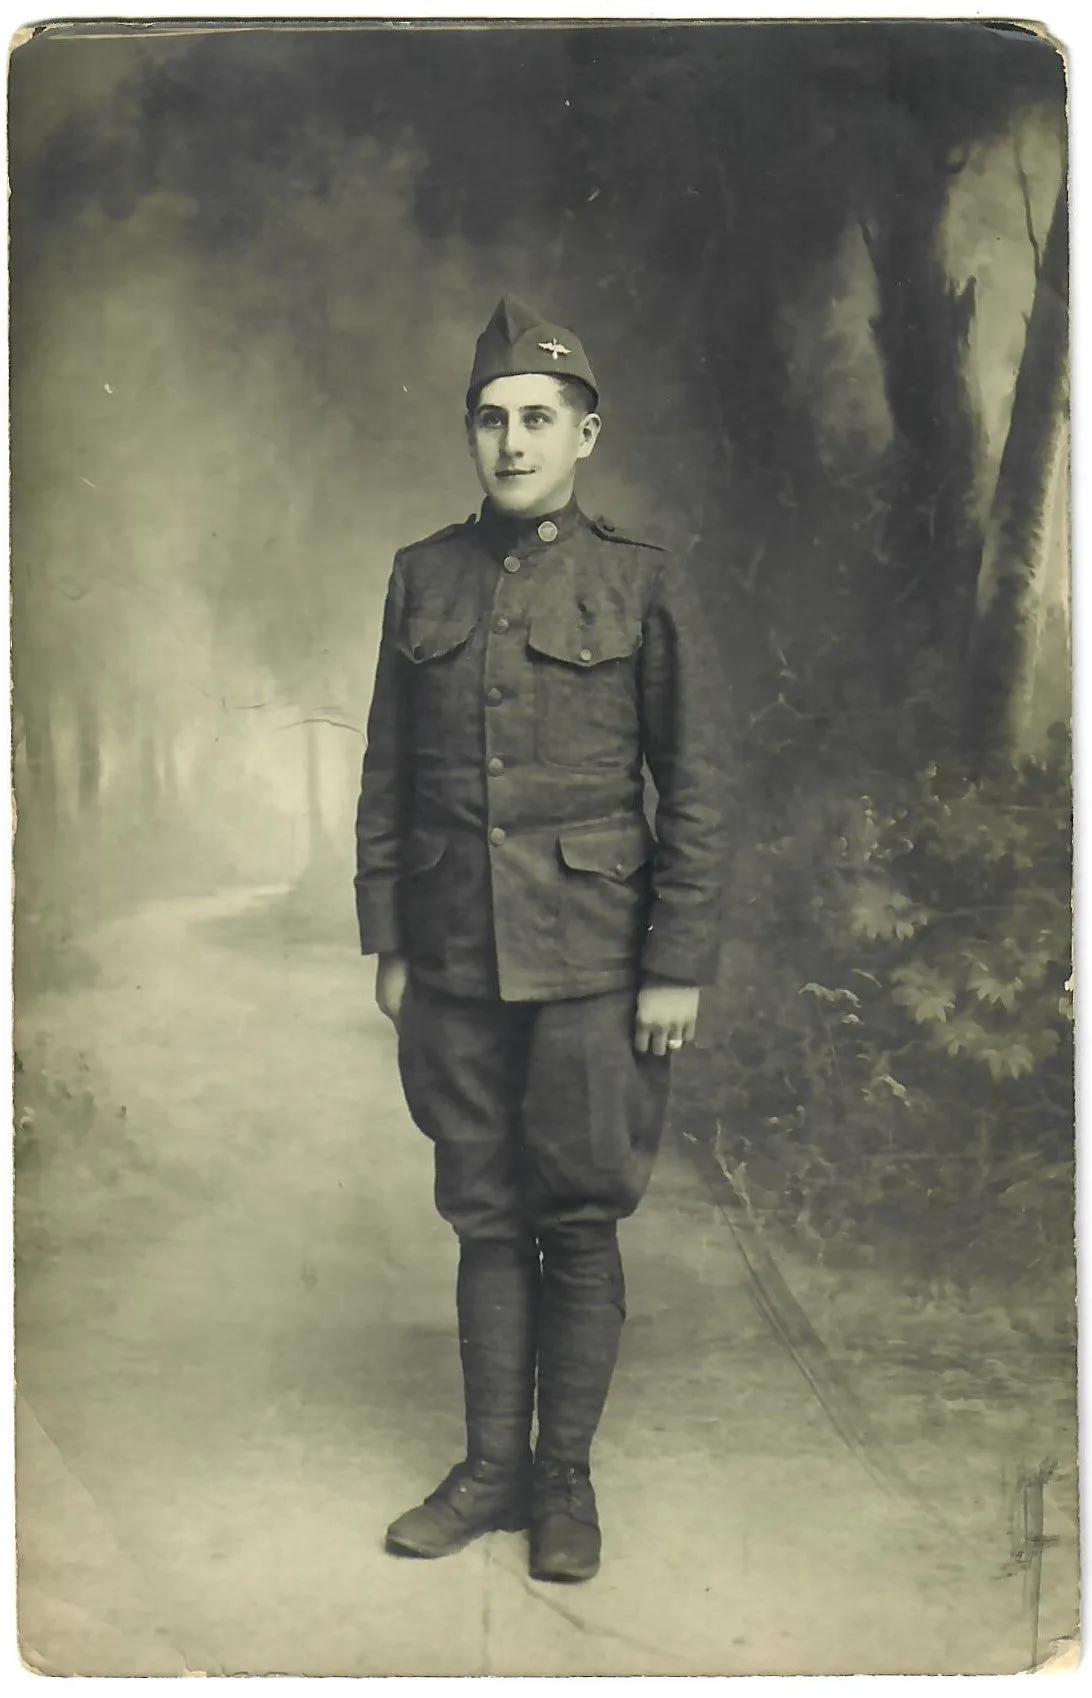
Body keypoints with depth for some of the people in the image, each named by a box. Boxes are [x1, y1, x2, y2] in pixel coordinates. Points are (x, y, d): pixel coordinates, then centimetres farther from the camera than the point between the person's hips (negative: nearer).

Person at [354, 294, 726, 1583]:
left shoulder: (644, 586, -3)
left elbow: (695, 792, -3)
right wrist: (387, 941, 7)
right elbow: (386, 774, 10)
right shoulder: (423, 579, 7)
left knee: (579, 1222, 6)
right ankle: (491, 1467, 26)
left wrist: (678, 968, -7)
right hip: (456, 964, 3)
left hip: (590, 964, -3)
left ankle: (566, 1478, 23)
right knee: (484, 1217, 12)